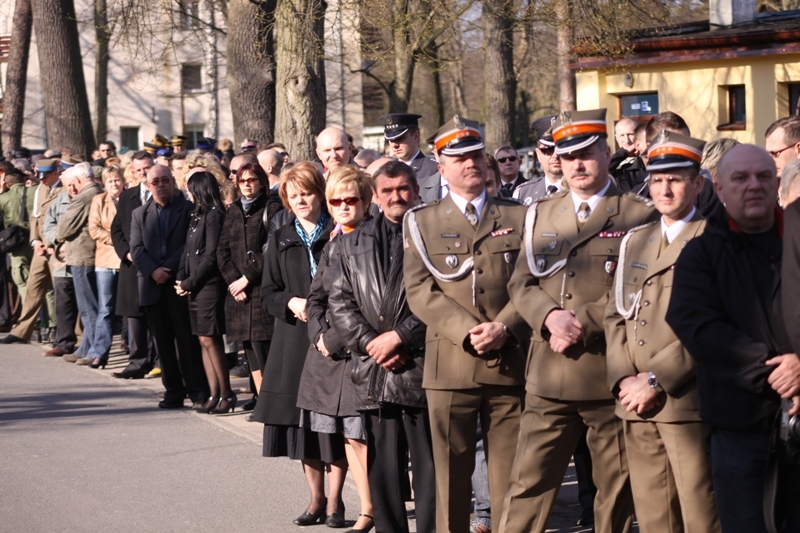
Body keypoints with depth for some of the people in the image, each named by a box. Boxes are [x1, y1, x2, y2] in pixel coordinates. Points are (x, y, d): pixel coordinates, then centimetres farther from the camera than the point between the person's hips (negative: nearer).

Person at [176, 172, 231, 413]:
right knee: (204, 341, 6)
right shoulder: (196, 216, 16)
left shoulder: (214, 215, -10)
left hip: (209, 285, -8)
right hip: (194, 287, 8)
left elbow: (211, 256, -15)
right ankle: (214, 394, 8)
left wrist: (189, 283, -12)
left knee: (209, 339, -9)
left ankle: (226, 395, -3)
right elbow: (187, 251, 16)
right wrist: (181, 278, 2)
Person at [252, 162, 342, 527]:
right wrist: (292, 303, -10)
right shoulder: (281, 240, 11)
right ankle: (316, 498, 16)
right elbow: (268, 294, 10)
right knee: (302, 418, 4)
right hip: (295, 339, 3)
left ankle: (335, 499, 7)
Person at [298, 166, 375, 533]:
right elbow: (316, 297, 17)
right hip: (329, 349, 8)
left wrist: (336, 339, -12)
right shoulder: (332, 246, 16)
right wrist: (320, 334, -1)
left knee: (362, 434, -9)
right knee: (348, 434, 9)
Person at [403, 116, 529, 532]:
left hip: (510, 363, 1)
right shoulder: (422, 221, 10)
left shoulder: (518, 217, 12)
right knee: (452, 474, 3)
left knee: (510, 475, 2)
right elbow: (419, 290, 0)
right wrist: (468, 332, -12)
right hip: (450, 367, 0)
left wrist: (503, 328, -13)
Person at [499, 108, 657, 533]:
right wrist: (551, 316, -12)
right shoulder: (540, 215, 14)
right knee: (528, 485, 1)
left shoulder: (637, 216, -1)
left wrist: (582, 323, -16)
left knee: (616, 492, 6)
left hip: (610, 373, -3)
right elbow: (521, 283, 8)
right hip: (549, 375, 3)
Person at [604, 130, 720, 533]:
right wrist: (623, 379, 0)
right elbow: (615, 316, 16)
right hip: (637, 406, 6)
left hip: (687, 402, -6)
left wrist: (657, 379, -14)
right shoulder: (634, 241, 19)